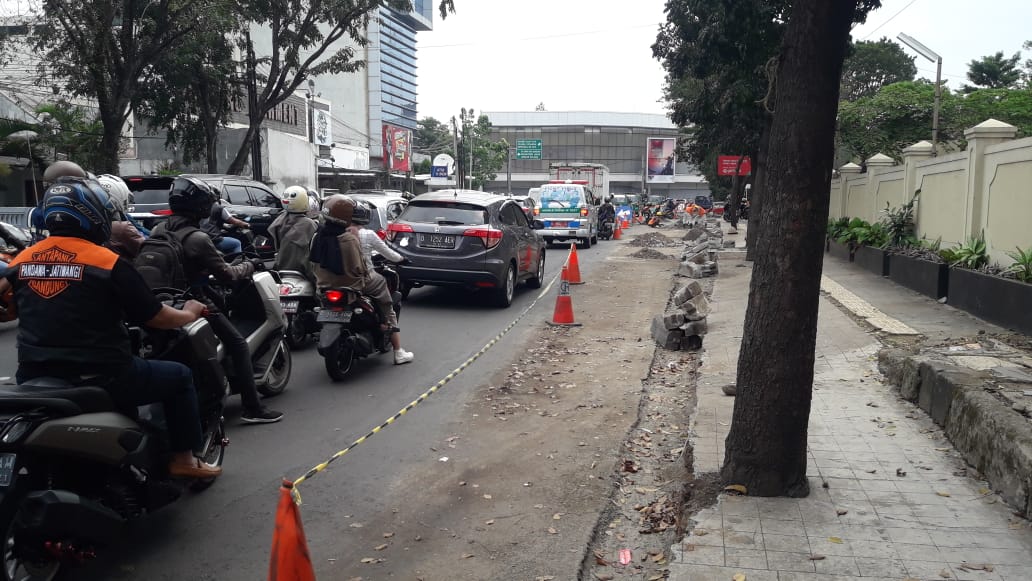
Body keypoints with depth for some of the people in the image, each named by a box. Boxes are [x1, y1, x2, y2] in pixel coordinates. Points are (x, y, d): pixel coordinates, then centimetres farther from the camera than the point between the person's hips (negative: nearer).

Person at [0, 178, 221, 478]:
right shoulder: (109, 262, -13)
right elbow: (158, 318, -8)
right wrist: (190, 313, 13)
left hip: (35, 380, 6)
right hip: (100, 378, -6)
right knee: (179, 376, 14)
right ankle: (183, 459, 17)